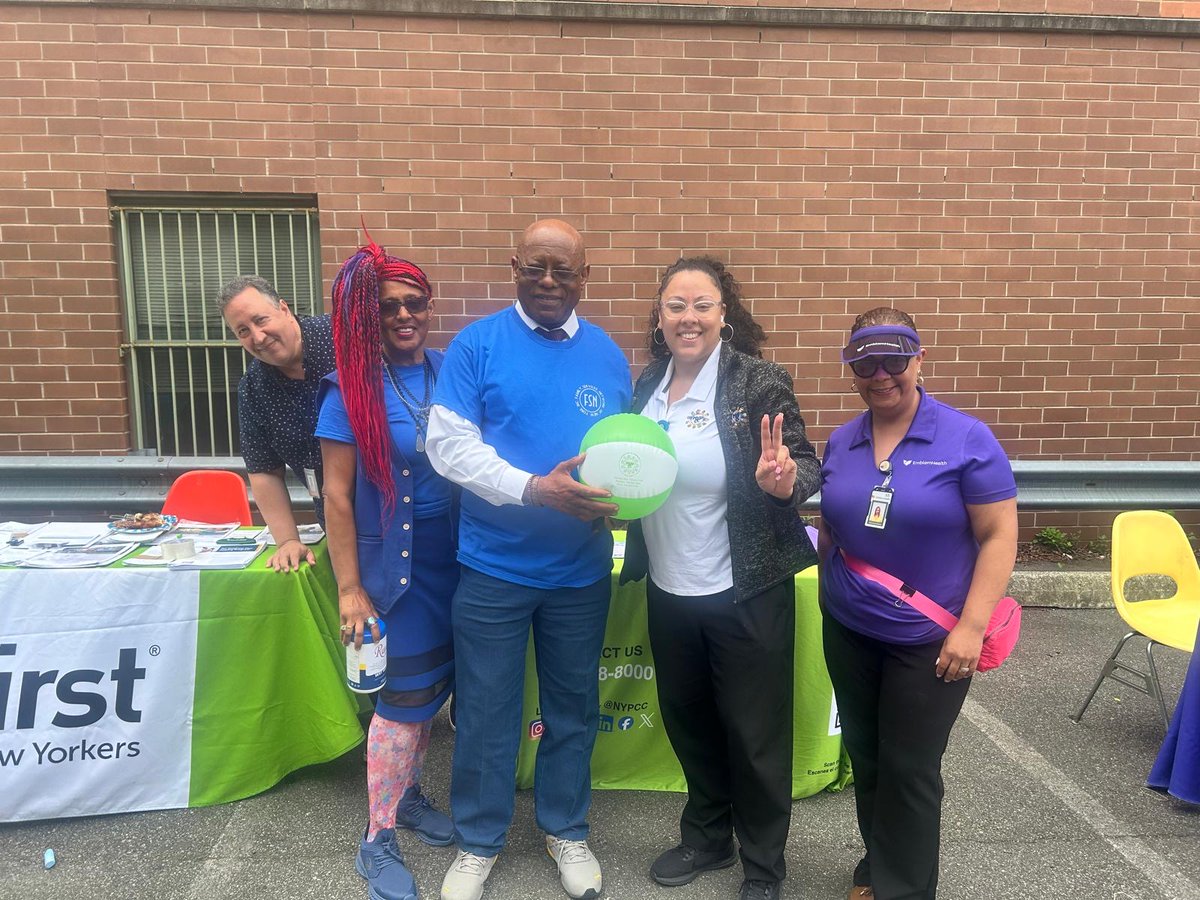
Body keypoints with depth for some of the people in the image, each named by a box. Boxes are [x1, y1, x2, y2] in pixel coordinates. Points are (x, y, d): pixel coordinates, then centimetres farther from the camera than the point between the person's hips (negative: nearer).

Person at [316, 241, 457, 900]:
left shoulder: (451, 372, 1)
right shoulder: (351, 389, -10)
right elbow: (337, 495, -9)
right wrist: (350, 590, -10)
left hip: (454, 557, 4)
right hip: (393, 565, -4)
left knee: (432, 687, 16)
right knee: (404, 697, 3)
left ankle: (407, 794, 40)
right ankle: (377, 841, 23)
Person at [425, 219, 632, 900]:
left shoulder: (609, 355, 4)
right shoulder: (477, 344, -6)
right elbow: (448, 443, -13)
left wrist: (615, 492, -13)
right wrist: (534, 489, -26)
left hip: (582, 571, 3)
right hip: (494, 568, -2)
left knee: (574, 709, 18)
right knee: (487, 713, 12)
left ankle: (566, 829, 41)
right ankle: (479, 841, 35)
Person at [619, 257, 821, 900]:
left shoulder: (759, 383, -13)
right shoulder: (647, 386, 4)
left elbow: (807, 469, -13)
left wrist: (782, 478, -35)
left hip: (745, 595, -5)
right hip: (669, 592, 6)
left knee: (755, 735, 11)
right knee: (688, 723, 22)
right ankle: (708, 837, 47)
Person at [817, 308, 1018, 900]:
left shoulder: (966, 438, -12)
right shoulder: (841, 443, 1)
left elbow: (999, 536, -13)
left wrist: (971, 626, -17)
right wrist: (830, 592, 10)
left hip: (929, 639, -4)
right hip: (848, 631, 5)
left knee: (909, 769, 8)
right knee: (865, 756, 19)